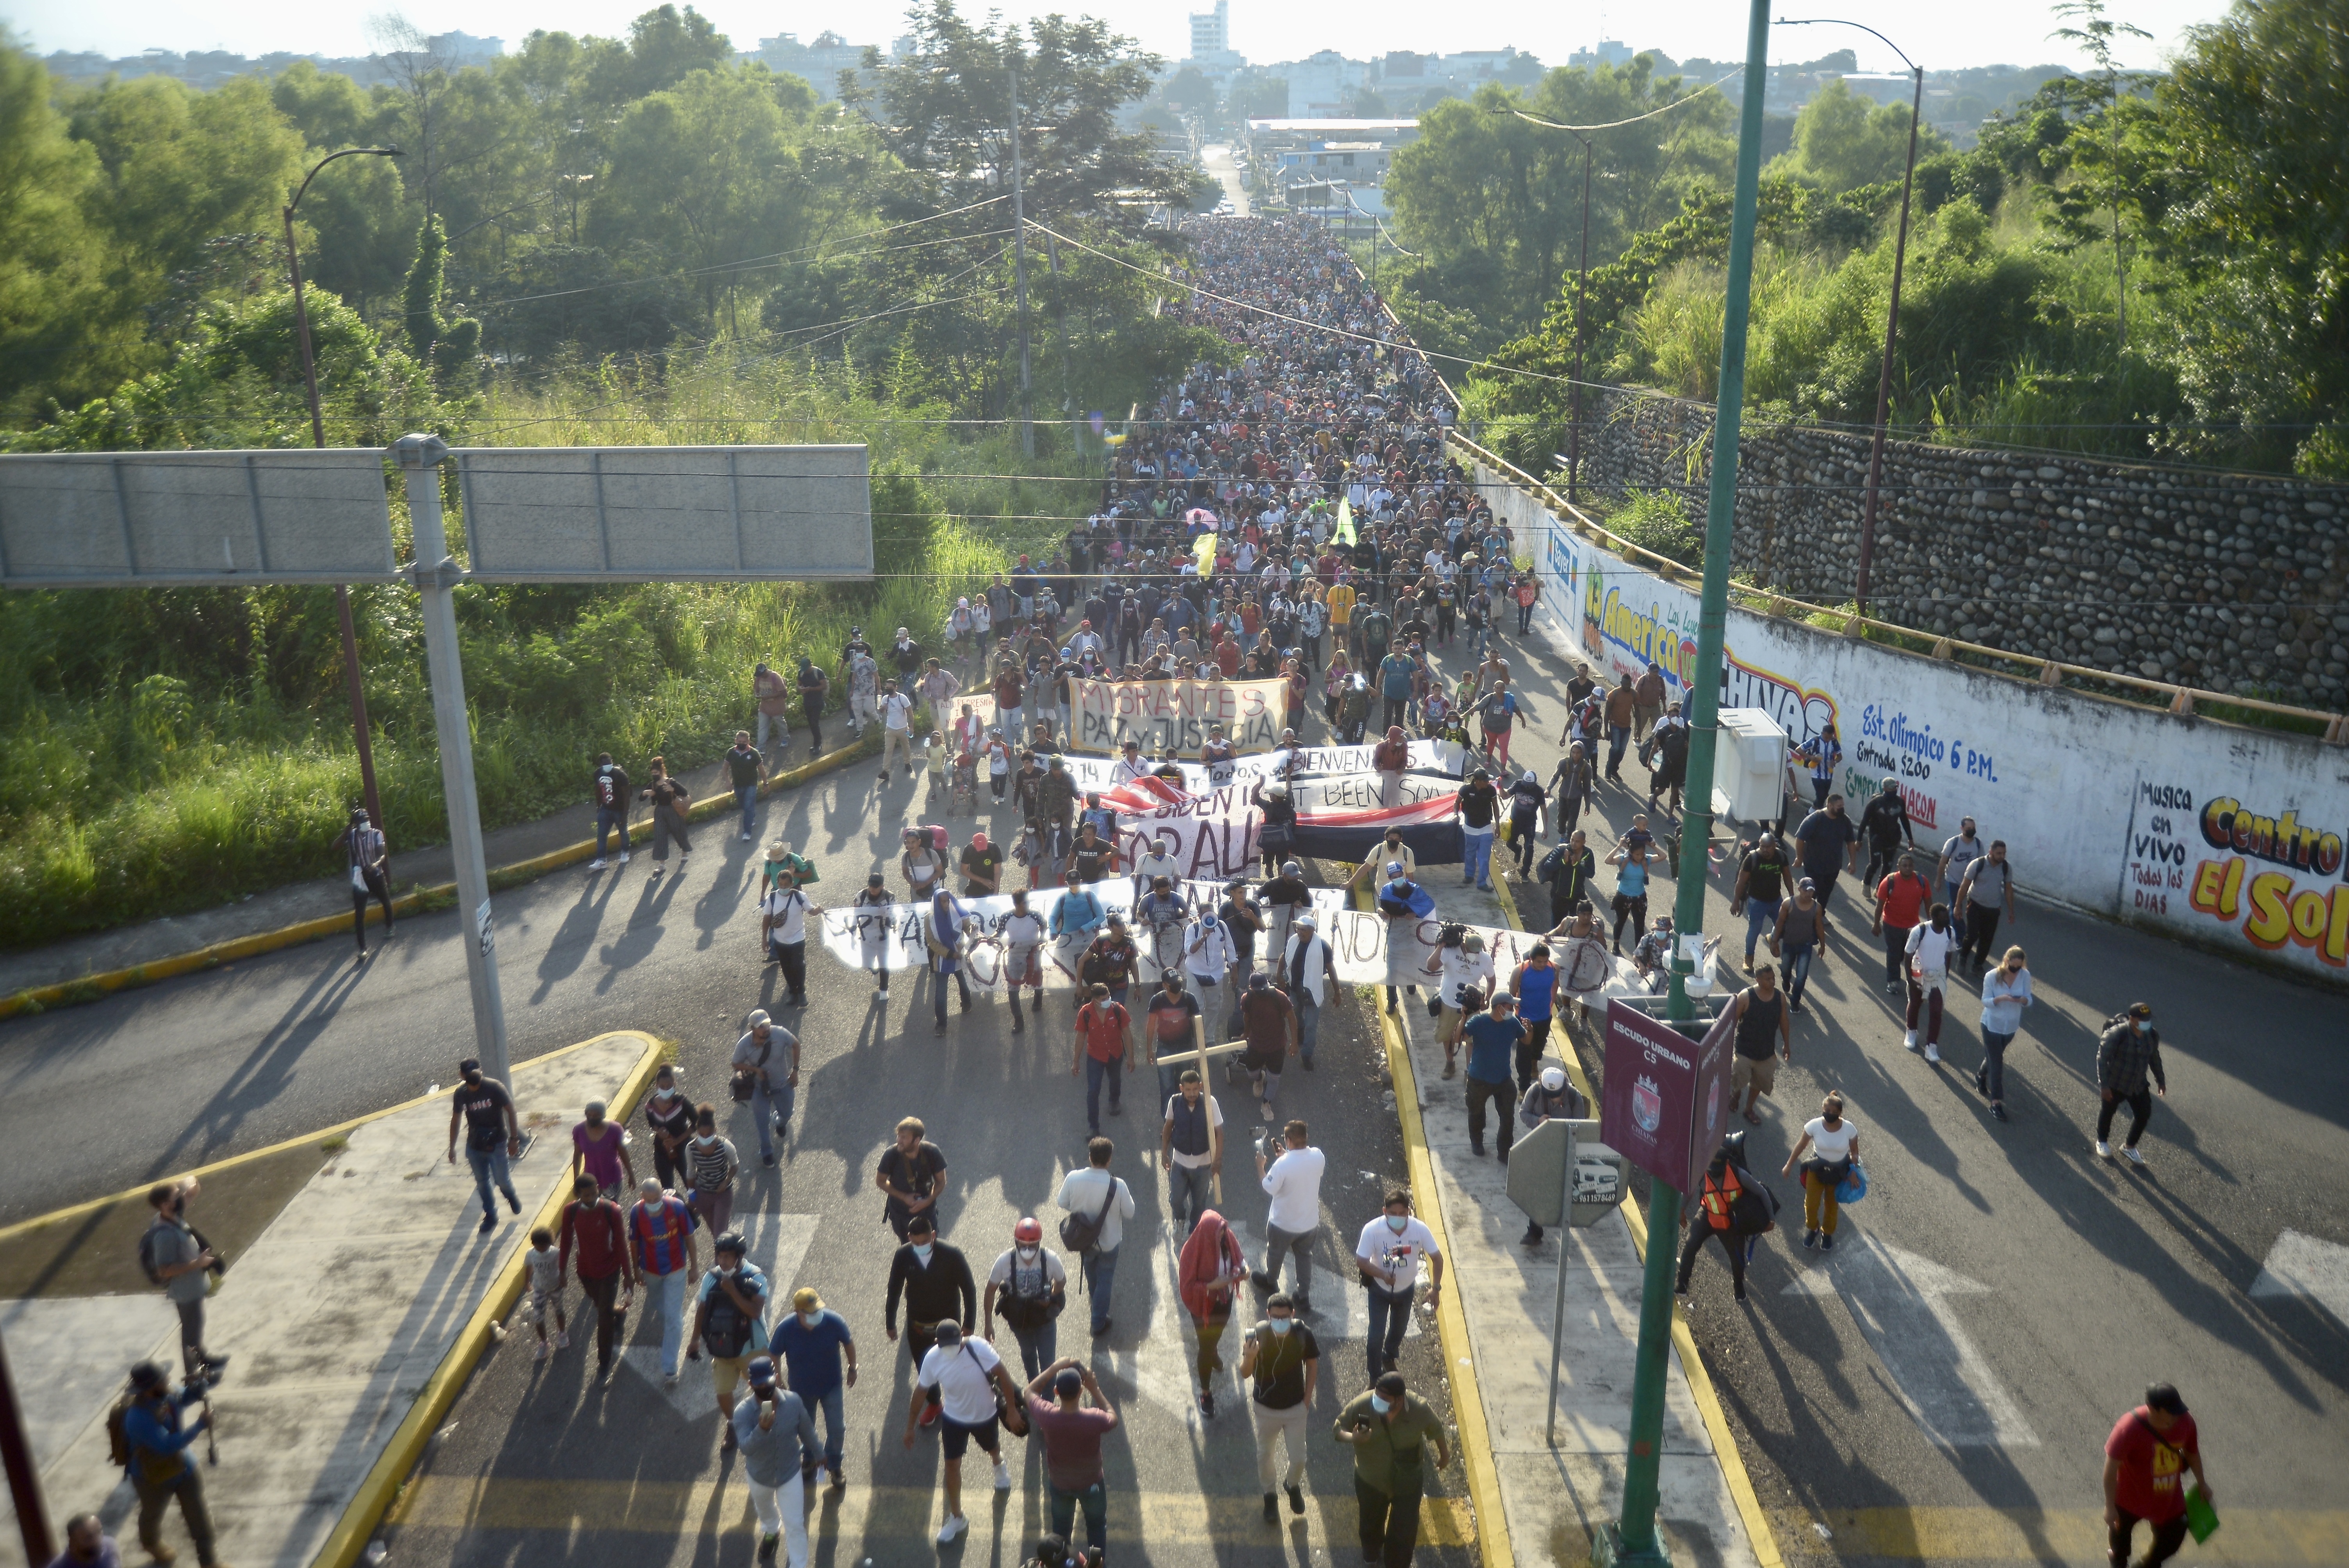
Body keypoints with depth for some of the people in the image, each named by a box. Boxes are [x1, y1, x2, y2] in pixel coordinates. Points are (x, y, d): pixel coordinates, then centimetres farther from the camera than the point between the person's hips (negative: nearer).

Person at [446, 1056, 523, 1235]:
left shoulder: (495, 1088, -19)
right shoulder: (460, 1094, -7)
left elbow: (511, 1111, -12)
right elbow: (456, 1120, 6)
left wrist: (514, 1139, -13)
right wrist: (452, 1147, 10)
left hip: (497, 1143, -3)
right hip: (474, 1145, 3)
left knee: (501, 1180, 0)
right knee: (482, 1182, 11)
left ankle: (511, 1195, 33)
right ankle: (490, 1215, 27)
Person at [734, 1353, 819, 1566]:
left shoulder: (794, 1401, -24)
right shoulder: (743, 1412, -30)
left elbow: (806, 1431, -6)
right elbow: (745, 1448, -41)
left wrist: (816, 1454, 10)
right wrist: (762, 1429, -59)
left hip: (790, 1473, -1)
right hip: (759, 1476, 1)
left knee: (795, 1526, 3)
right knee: (764, 1510, 32)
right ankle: (771, 1531, 65)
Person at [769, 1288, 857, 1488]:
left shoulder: (834, 1321, -30)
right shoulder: (785, 1329, -30)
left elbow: (848, 1343, -9)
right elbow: (773, 1357, -12)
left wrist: (852, 1368, 3)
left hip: (832, 1386, 0)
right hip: (801, 1389, 1)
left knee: (837, 1429, 5)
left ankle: (834, 1464, 34)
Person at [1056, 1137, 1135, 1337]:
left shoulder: (1073, 1178, -25)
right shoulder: (1117, 1186, -31)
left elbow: (1063, 1204, -7)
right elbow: (1129, 1213, -16)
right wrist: (1128, 1196, 3)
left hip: (1083, 1238, 3)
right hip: (1108, 1243, -3)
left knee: (1091, 1274, 32)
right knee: (1104, 1281, 19)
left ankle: (1096, 1304, 59)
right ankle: (1099, 1324, 31)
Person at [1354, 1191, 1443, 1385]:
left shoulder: (1420, 1229, -28)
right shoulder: (1372, 1230, -33)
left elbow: (1437, 1258, -15)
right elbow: (1361, 1261, -24)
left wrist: (1435, 1288, -18)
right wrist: (1384, 1275, -38)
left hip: (1406, 1289, 3)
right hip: (1380, 1289, -3)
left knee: (1400, 1327, 26)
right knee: (1377, 1335, 1)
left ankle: (1389, 1357, 56)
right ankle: (1375, 1379, 24)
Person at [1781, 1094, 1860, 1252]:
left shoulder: (1849, 1129, -25)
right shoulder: (1814, 1125, -24)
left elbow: (1855, 1153, -9)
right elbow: (1801, 1145, -9)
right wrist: (1789, 1165, -2)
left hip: (1839, 1172, 0)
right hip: (1817, 1168, 0)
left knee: (1831, 1205, 20)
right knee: (1811, 1204, 9)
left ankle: (1828, 1233, 48)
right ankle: (1812, 1229, 42)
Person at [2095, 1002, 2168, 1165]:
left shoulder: (2153, 1035, -9)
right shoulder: (2117, 1034, -28)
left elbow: (2155, 1058, 9)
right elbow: (2102, 1058, -25)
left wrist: (2161, 1080, 16)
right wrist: (2104, 1085, -26)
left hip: (2139, 1085, 5)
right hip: (2115, 1084, -5)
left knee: (2144, 1115, 9)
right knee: (2108, 1112, 16)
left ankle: (2129, 1147, 32)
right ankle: (2102, 1142, 42)